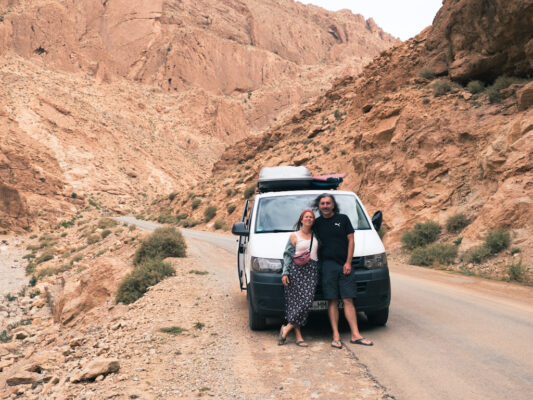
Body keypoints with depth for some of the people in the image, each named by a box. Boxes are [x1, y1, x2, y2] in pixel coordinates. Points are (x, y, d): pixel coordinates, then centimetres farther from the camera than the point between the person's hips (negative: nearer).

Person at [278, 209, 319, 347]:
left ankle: (286, 329, -2)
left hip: (312, 270, 3)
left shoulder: (315, 235, 19)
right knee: (295, 301, -7)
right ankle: (298, 336, -2)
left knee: (307, 301, -10)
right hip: (296, 269, -3)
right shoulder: (294, 236, 9)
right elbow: (287, 255, 5)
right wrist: (285, 273, -3)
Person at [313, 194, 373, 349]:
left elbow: (351, 240, 5)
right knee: (332, 301, 0)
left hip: (344, 265, 0)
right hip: (327, 265, 0)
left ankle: (355, 335, 3)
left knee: (348, 300, 0)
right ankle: (336, 336, 3)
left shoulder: (343, 219, 7)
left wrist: (348, 262, -3)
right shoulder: (316, 223, 10)